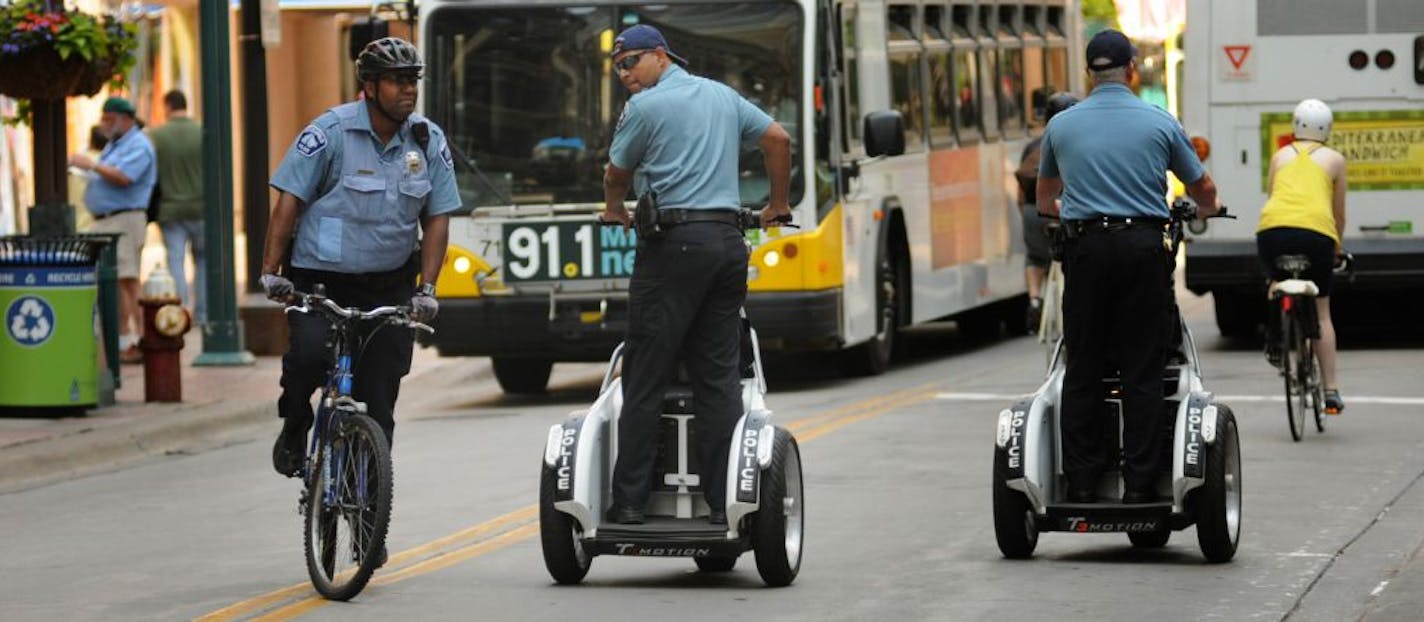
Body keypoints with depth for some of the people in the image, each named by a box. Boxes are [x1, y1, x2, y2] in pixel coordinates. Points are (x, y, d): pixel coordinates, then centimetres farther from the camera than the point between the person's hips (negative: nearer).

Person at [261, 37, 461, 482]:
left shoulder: (429, 141, 1)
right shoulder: (330, 132, -10)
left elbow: (437, 218, 4)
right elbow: (289, 200, -8)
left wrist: (426, 288, -6)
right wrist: (271, 270, -13)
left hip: (388, 285, 3)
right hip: (320, 278, -3)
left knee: (380, 400, 0)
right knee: (309, 353, -27)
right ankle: (294, 428, 2)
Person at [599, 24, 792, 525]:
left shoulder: (646, 106, -2)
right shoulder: (724, 97, 17)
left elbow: (617, 173, 8)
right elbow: (778, 139, 17)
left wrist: (615, 210, 29)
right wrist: (779, 204, 29)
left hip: (675, 244, -6)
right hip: (729, 240, 6)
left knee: (646, 378, -3)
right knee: (720, 378, 5)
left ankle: (629, 502, -4)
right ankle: (723, 503, 0)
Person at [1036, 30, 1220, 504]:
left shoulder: (1062, 125, 8)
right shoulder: (1159, 123, 3)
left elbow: (1044, 196, 26)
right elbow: (1203, 189, 15)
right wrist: (1206, 211, 39)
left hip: (1086, 248, 1)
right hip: (1142, 246, -1)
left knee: (1082, 371, 6)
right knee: (1142, 371, 1)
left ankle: (1082, 482, 3)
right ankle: (1139, 483, -2)